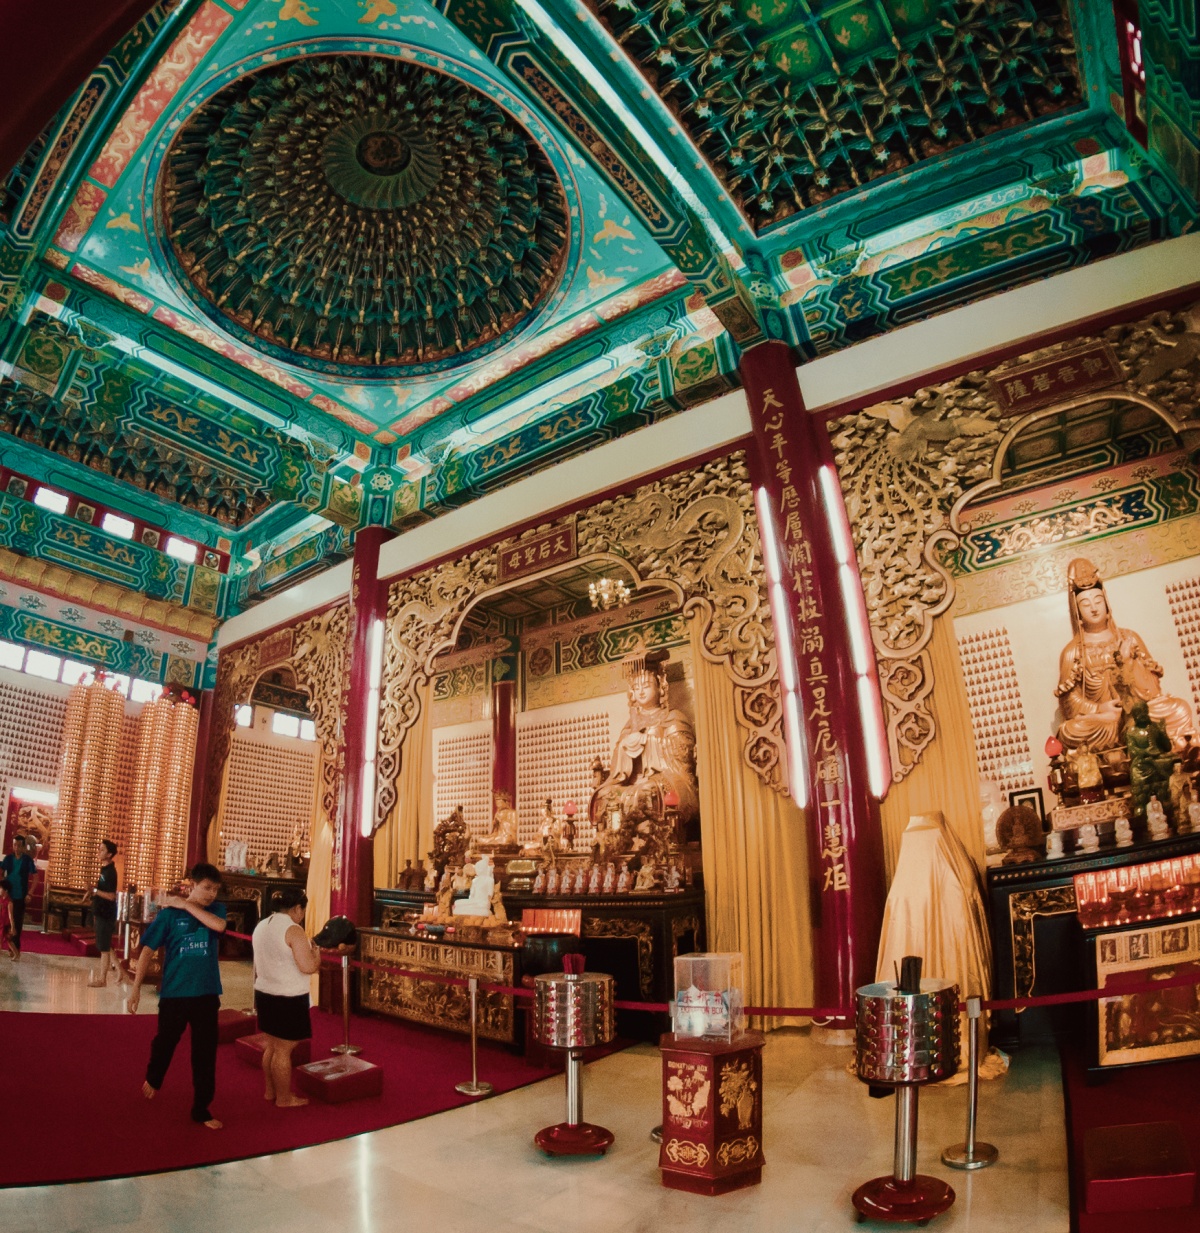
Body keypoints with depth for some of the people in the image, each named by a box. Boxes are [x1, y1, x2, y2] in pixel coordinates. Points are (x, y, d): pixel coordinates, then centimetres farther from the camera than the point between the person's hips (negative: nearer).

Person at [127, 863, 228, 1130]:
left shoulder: (217, 910, -1)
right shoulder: (169, 912, -7)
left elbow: (218, 925, -24)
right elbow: (148, 950, -5)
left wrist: (186, 905, -19)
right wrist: (136, 988, -9)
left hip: (207, 993, 1)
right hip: (174, 992, -1)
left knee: (206, 1053, 4)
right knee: (165, 1042, 19)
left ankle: (202, 1109, 19)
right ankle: (153, 1079, 51)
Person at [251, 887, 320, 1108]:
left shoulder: (261, 926, 6)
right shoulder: (293, 930, -20)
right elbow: (308, 967, -24)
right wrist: (316, 953, -4)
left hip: (265, 994, 8)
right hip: (288, 999, -8)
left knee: (272, 1046, 21)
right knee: (284, 1050, 4)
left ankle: (269, 1091, 32)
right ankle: (284, 1098, 15)